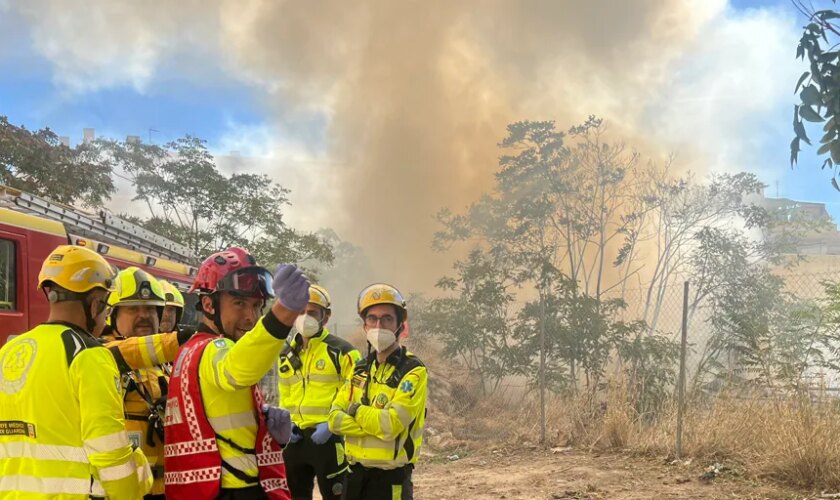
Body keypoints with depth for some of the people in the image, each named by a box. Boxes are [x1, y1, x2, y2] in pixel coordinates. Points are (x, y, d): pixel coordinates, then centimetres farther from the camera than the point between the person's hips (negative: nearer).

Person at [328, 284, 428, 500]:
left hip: (390, 477, -7)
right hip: (356, 473, 7)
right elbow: (335, 419, 0)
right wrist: (375, 424, -17)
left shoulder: (412, 372, -13)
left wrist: (356, 409, -8)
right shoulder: (361, 370, 10)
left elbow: (391, 425, -25)